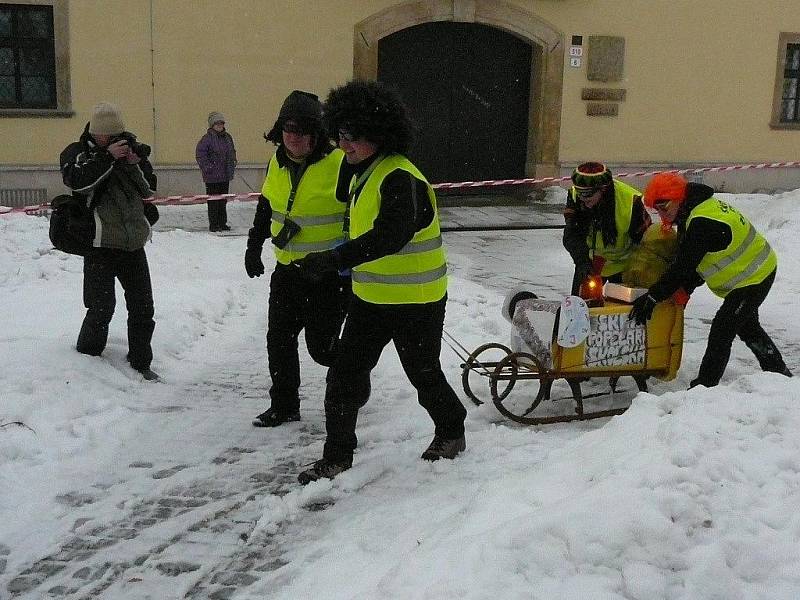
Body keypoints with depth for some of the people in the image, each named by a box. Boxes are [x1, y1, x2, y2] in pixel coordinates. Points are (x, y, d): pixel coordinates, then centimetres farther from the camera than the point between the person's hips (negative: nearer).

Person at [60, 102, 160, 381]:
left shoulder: (129, 147, 13)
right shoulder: (76, 152, 2)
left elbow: (149, 189, 6)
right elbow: (77, 180, -19)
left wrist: (136, 164, -11)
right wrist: (108, 157, -23)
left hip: (134, 241, 4)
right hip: (100, 242, -4)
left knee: (142, 305, 5)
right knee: (102, 305, -7)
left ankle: (140, 362, 17)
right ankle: (86, 356, 15)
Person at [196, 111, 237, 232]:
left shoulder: (227, 137, 12)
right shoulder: (207, 138, -10)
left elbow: (232, 152, 25)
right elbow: (199, 154, -13)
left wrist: (232, 165, 16)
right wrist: (207, 167, -16)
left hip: (225, 176, 7)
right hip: (212, 176, -7)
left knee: (223, 200, 13)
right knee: (213, 201, -2)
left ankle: (222, 223, 22)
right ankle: (213, 225, 3)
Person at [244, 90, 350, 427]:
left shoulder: (339, 164, -15)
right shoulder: (277, 164, 6)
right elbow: (265, 209, 22)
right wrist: (254, 246, 23)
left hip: (328, 273, -6)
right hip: (287, 271, 6)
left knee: (321, 346, -2)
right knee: (279, 339, 8)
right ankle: (284, 406, 24)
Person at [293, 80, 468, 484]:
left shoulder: (400, 178, -23)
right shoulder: (361, 171, 8)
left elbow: (390, 236, -37)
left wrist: (333, 260, -43)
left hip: (416, 303, -8)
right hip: (370, 297, 8)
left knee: (424, 375, 11)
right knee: (345, 375, 4)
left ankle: (451, 434, 37)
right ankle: (337, 456, 14)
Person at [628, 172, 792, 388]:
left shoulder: (703, 223, -32)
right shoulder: (695, 210, 1)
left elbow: (683, 267, -32)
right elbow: (688, 262, 4)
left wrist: (652, 297, -29)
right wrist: (684, 289, -7)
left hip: (753, 278, -11)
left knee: (721, 332, -11)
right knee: (747, 327, 25)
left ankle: (705, 385, -6)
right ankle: (780, 373, 38)